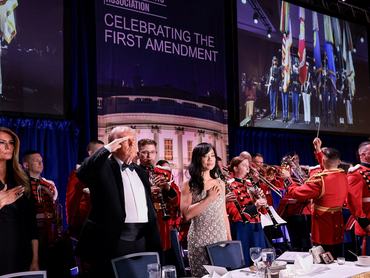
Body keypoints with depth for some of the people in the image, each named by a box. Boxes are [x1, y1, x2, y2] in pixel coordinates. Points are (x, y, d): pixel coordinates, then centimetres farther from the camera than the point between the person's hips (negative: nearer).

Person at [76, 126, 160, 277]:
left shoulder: (138, 170, 18)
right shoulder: (103, 168, -3)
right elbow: (82, 173, -26)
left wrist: (154, 241, 16)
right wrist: (107, 149, -20)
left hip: (141, 241, 7)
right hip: (112, 241, -6)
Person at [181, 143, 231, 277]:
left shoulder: (220, 184, 9)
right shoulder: (189, 185, -5)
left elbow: (224, 214, 13)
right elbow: (186, 214, -16)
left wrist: (229, 238, 12)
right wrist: (209, 198, -18)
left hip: (220, 238, 4)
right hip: (200, 240, -4)